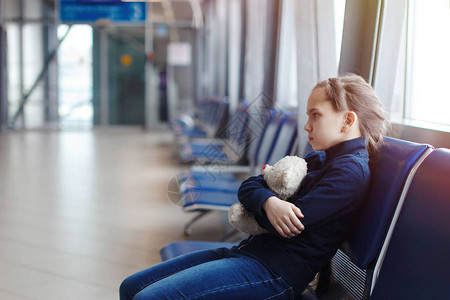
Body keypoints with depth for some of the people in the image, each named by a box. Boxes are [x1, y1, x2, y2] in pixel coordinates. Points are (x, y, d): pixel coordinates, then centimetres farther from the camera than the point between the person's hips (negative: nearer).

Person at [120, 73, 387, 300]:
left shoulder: (351, 170, -12)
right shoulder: (319, 158, 17)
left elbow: (293, 223, -21)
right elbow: (248, 187, 12)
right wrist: (268, 202, -13)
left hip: (276, 272, -9)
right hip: (248, 250, 10)